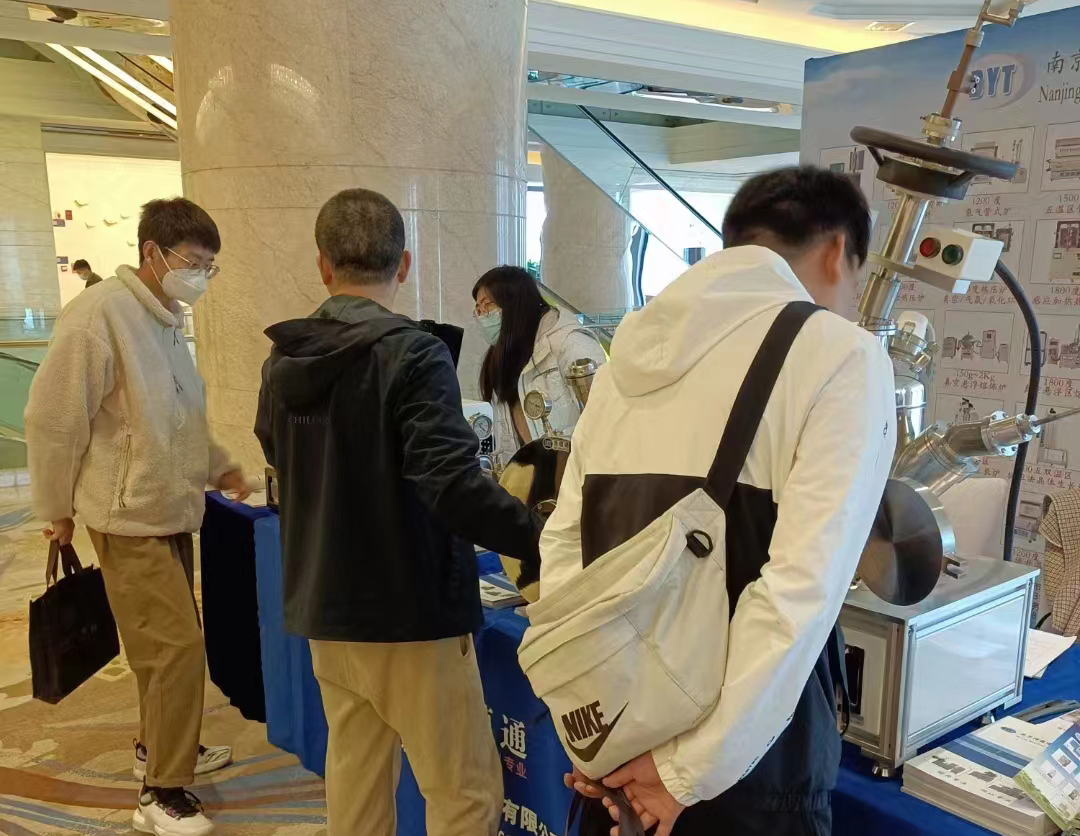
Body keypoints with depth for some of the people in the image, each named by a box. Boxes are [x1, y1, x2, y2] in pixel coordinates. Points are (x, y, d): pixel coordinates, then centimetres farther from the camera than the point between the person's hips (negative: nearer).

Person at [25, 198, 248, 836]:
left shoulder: (166, 321, 10)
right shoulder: (99, 315, -18)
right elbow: (54, 420, -15)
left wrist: (218, 467, 13)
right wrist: (57, 510, -7)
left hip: (173, 514, 9)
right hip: (130, 520, -9)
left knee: (166, 644, 18)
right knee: (178, 646, -8)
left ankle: (160, 746, 37)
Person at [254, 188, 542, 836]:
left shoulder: (283, 360, 5)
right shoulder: (413, 354, -18)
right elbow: (452, 482, -29)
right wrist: (540, 540, -25)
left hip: (325, 607, 7)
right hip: (409, 611, -7)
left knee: (354, 775, 20)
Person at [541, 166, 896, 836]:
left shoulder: (636, 347, 6)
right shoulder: (842, 356, -10)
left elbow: (563, 543, 1)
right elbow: (803, 584, -20)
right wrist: (693, 767, -14)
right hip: (744, 760, -5)